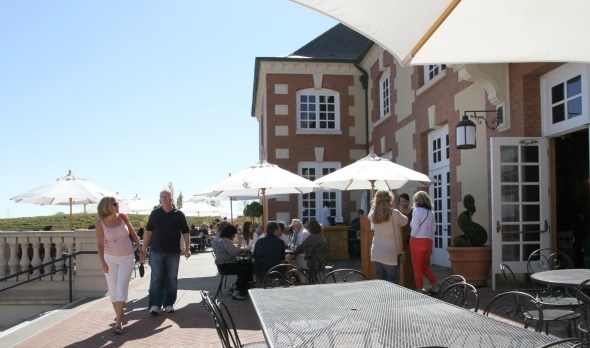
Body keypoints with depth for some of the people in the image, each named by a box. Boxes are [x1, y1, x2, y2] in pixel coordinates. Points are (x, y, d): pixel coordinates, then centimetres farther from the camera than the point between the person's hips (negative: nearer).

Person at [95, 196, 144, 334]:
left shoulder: (123, 217, -4)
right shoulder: (100, 223, -8)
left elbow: (133, 234, 9)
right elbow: (100, 245, -8)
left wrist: (141, 249, 12)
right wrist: (102, 262, -18)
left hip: (127, 258, 0)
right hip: (110, 259, 0)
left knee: (121, 289, -10)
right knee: (113, 290, 4)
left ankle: (118, 322, -10)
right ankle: (118, 315, 24)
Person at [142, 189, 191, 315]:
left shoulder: (179, 214, 2)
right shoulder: (155, 213, 4)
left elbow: (185, 232, 4)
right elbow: (148, 231, 8)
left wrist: (187, 248, -4)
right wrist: (144, 247, 4)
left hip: (173, 252, 0)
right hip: (156, 251, 0)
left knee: (172, 279, 7)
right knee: (156, 279, 1)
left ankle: (169, 304, 17)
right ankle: (154, 305, 7)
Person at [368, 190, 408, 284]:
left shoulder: (373, 214, 0)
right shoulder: (394, 213, -13)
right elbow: (404, 221, 6)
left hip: (376, 254, 5)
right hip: (390, 255, -5)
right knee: (392, 284, 4)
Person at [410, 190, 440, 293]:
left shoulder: (417, 211, -10)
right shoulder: (431, 212, 9)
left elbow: (415, 227, -17)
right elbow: (433, 228, 11)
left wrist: (411, 238, -6)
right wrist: (430, 239, 17)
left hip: (418, 241, -7)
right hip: (428, 241, 7)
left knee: (417, 268, 4)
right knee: (425, 266, 20)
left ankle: (419, 290, 7)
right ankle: (435, 286, 15)